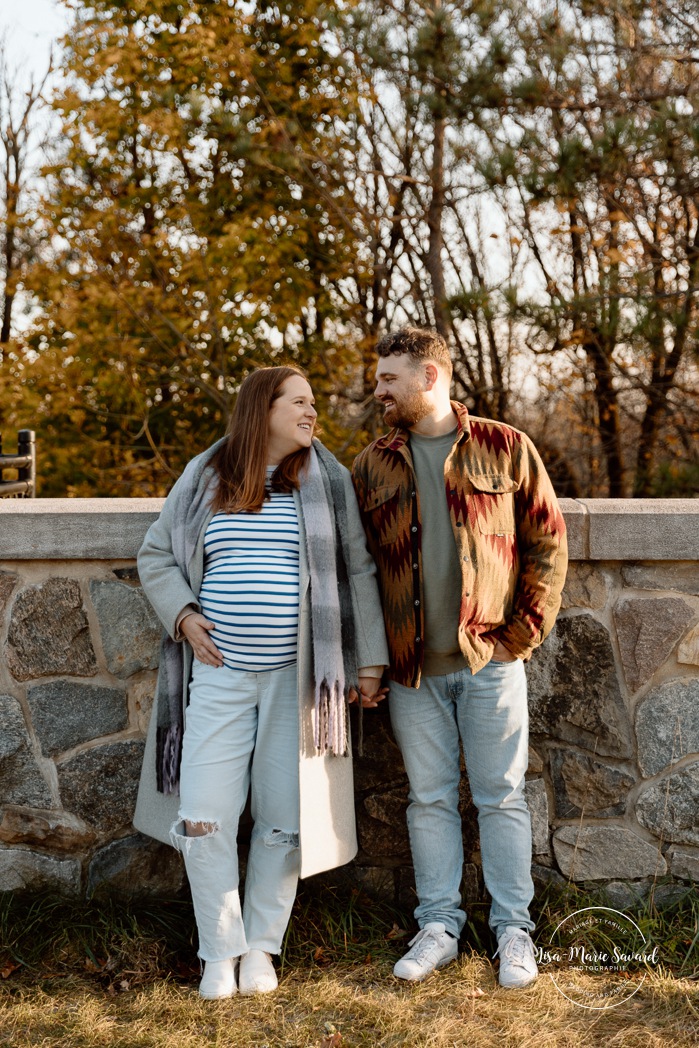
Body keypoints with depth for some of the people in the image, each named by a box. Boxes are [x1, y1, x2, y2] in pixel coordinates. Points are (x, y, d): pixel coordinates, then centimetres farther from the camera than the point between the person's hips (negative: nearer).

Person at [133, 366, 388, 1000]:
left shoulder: (328, 481, 4)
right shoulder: (204, 479, 6)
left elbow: (358, 574, 5)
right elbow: (156, 555, 14)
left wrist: (370, 660, 0)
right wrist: (182, 616, -2)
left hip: (296, 678, 0)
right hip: (219, 673, 1)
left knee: (285, 822, 5)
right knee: (203, 820, -2)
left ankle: (262, 944, 24)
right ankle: (221, 951, 15)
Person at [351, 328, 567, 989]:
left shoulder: (505, 449, 0)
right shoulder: (372, 467, 8)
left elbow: (547, 544, 1)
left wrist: (522, 633, -6)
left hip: (489, 659, -2)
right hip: (412, 668, 3)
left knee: (500, 796, 5)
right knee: (430, 798, 9)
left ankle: (513, 929, 17)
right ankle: (439, 926, 21)